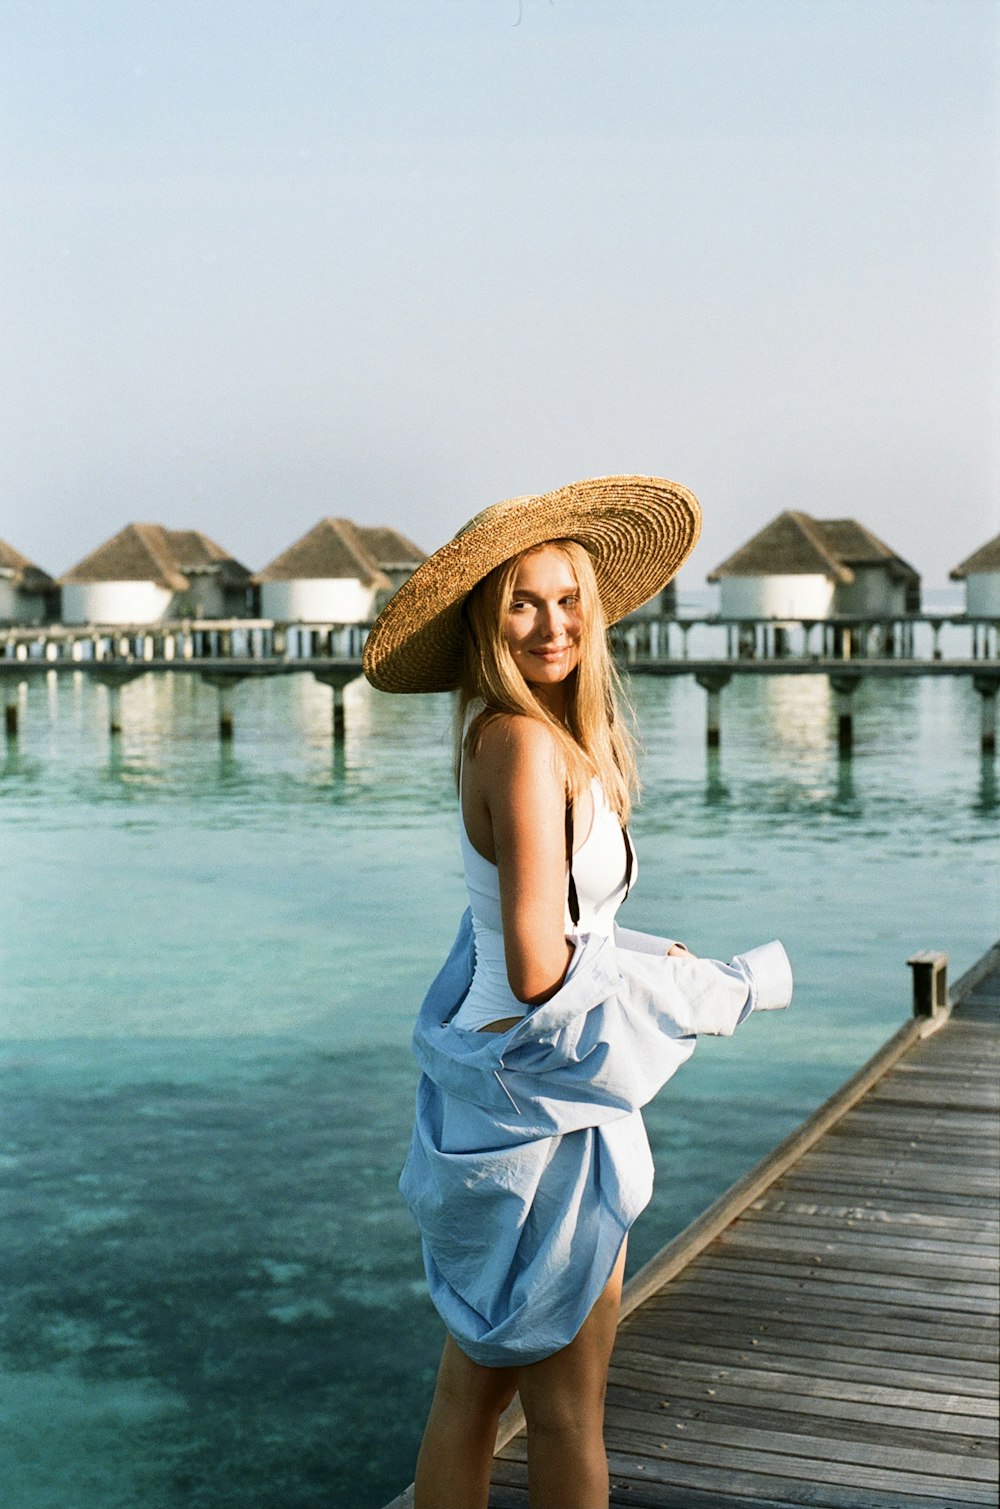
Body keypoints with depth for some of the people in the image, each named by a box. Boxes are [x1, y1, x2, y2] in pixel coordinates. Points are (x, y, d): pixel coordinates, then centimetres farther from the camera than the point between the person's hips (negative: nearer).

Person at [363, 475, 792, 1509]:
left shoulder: (534, 739, 8)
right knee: (566, 1413, 8)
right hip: (542, 1112, -9)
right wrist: (734, 988, -14)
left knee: (472, 1386, 20)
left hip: (495, 1097, 9)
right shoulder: (525, 744, -21)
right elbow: (542, 975, -24)